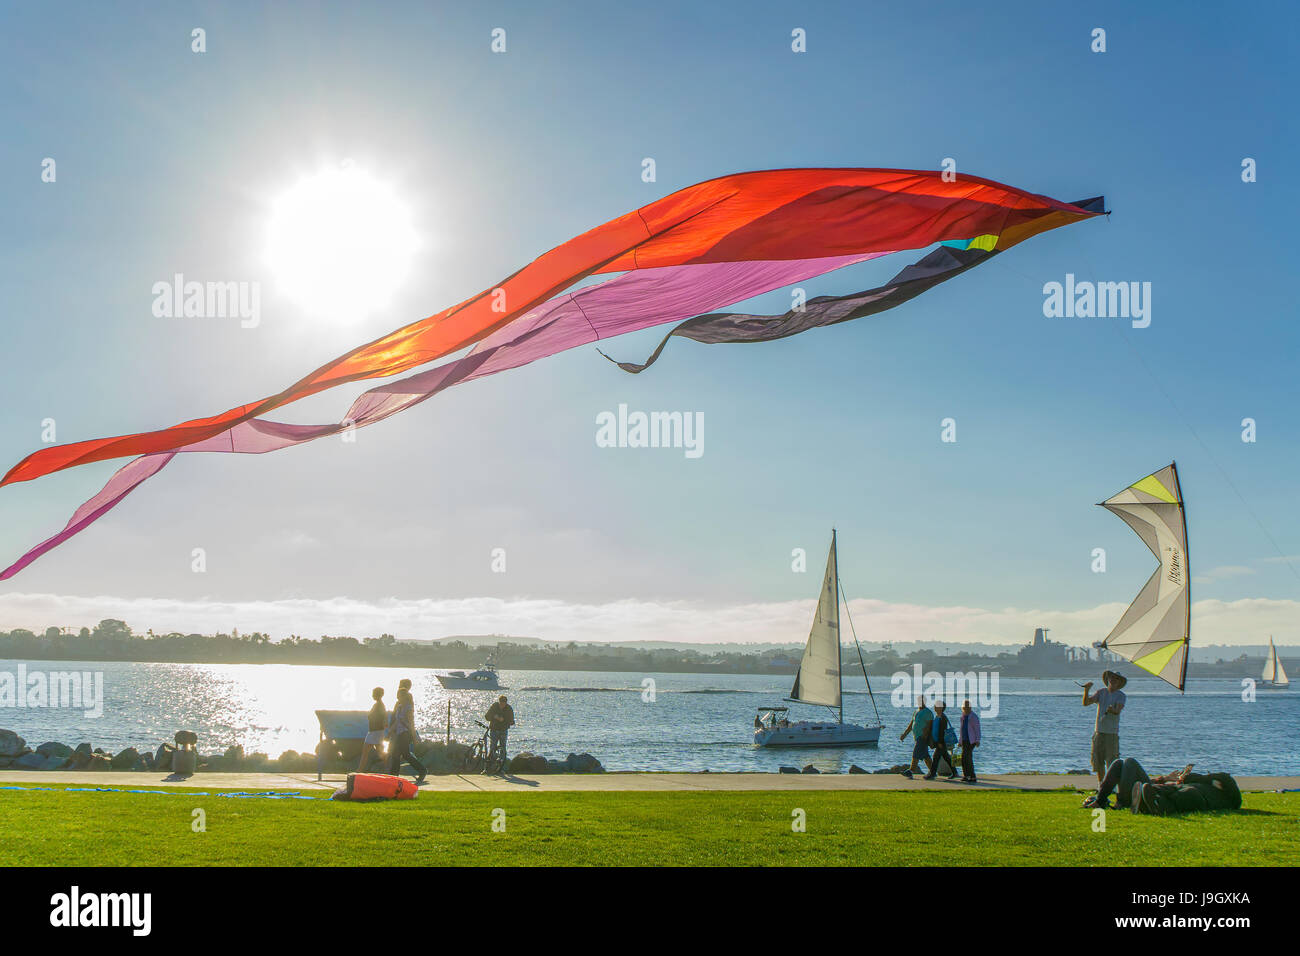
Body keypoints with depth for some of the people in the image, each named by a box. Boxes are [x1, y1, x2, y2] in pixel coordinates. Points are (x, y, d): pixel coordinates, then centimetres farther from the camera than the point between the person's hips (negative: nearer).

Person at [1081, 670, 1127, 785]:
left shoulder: (1121, 695, 0)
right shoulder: (1101, 692, 10)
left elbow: (1118, 710, -17)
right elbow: (1086, 703, 2)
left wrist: (1113, 710, -40)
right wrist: (1086, 690, -14)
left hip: (1112, 733, -4)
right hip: (1098, 731, 4)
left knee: (1112, 762, -7)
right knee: (1097, 760, 6)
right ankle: (1100, 785, 17)